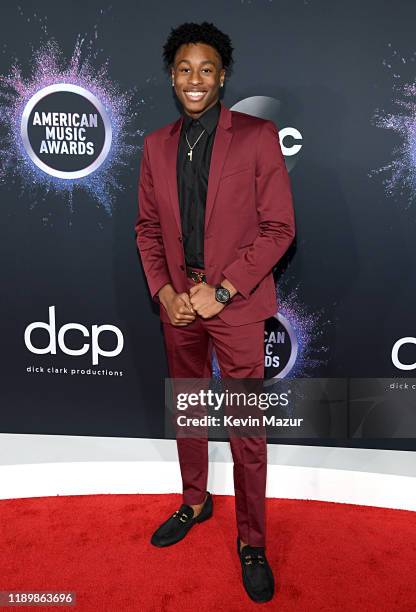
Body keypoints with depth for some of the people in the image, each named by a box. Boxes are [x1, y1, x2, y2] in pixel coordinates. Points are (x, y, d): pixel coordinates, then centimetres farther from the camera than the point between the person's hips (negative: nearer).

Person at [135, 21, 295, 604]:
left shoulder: (258, 136, -6)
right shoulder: (157, 144, 8)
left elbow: (279, 227, -10)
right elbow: (148, 226, 10)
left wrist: (221, 290, -15)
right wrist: (163, 290, -4)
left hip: (235, 305, -4)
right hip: (177, 305, 5)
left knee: (246, 431, 4)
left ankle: (252, 543, 24)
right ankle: (195, 501, 43)